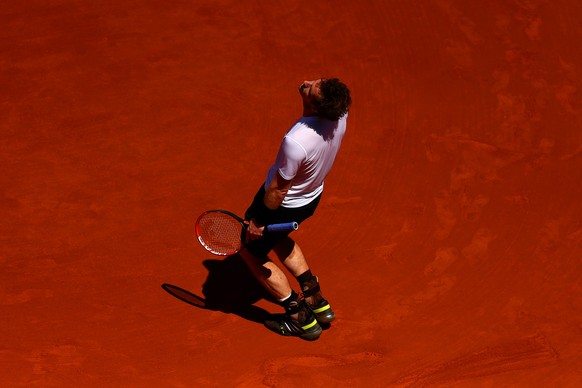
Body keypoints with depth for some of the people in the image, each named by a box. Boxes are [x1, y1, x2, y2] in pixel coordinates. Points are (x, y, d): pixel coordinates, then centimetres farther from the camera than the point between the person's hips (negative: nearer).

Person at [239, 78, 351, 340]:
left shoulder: (296, 142, -43)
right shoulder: (339, 114, -24)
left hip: (283, 205, -7)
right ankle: (317, 301, 37)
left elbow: (278, 191, -25)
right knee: (278, 237, 36)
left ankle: (302, 319, 23)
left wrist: (259, 222, -12)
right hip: (312, 197, 7)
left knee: (252, 253, 19)